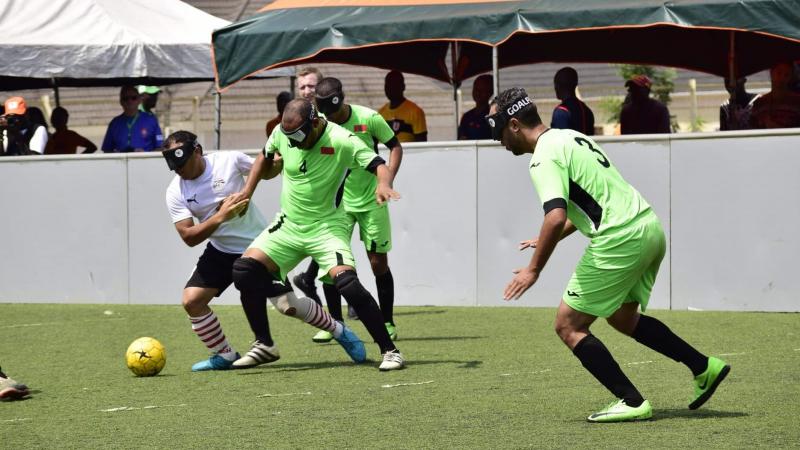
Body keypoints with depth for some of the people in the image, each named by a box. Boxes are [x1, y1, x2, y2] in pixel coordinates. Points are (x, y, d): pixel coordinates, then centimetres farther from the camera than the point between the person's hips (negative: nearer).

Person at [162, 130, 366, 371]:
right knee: (191, 300, -11)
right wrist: (220, 217, -32)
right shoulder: (176, 192, -10)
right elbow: (189, 237, -18)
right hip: (220, 252, 4)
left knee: (289, 305, -10)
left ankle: (339, 331, 13)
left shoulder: (229, 161, -16)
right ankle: (224, 356, 6)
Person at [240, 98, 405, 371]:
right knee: (245, 270, -9)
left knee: (346, 282, -26)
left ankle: (390, 351, -14)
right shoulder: (281, 133, -4)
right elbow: (264, 159, 17)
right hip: (289, 225, 5)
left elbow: (378, 165, -23)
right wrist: (247, 192, 8)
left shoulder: (341, 141, -19)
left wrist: (383, 184, -45)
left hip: (327, 227, -5)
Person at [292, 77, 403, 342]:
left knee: (378, 262, 1)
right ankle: (335, 323, 4)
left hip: (371, 201, -2)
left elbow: (395, 146, -1)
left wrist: (387, 180, -13)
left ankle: (387, 322, 16)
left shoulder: (369, 118, -14)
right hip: (338, 203, 2)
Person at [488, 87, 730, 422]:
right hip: (650, 228, 10)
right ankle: (704, 368, 25)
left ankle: (632, 403, -4)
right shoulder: (569, 137, 18)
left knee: (568, 326, 0)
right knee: (622, 317, 27)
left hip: (620, 241, -10)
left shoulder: (544, 158, -12)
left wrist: (534, 269, -19)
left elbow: (556, 216, -26)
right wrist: (548, 240, 30)